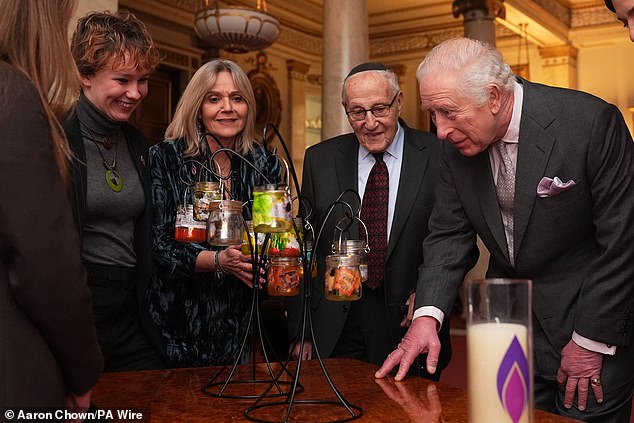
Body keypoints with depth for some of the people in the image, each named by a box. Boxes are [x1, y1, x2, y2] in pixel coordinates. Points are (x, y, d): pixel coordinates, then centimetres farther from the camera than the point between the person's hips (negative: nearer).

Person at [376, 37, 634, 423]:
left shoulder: (592, 122, -20)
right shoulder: (457, 143, -5)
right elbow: (449, 235, -1)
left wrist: (591, 341, -13)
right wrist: (428, 315, -16)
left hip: (593, 324, -4)